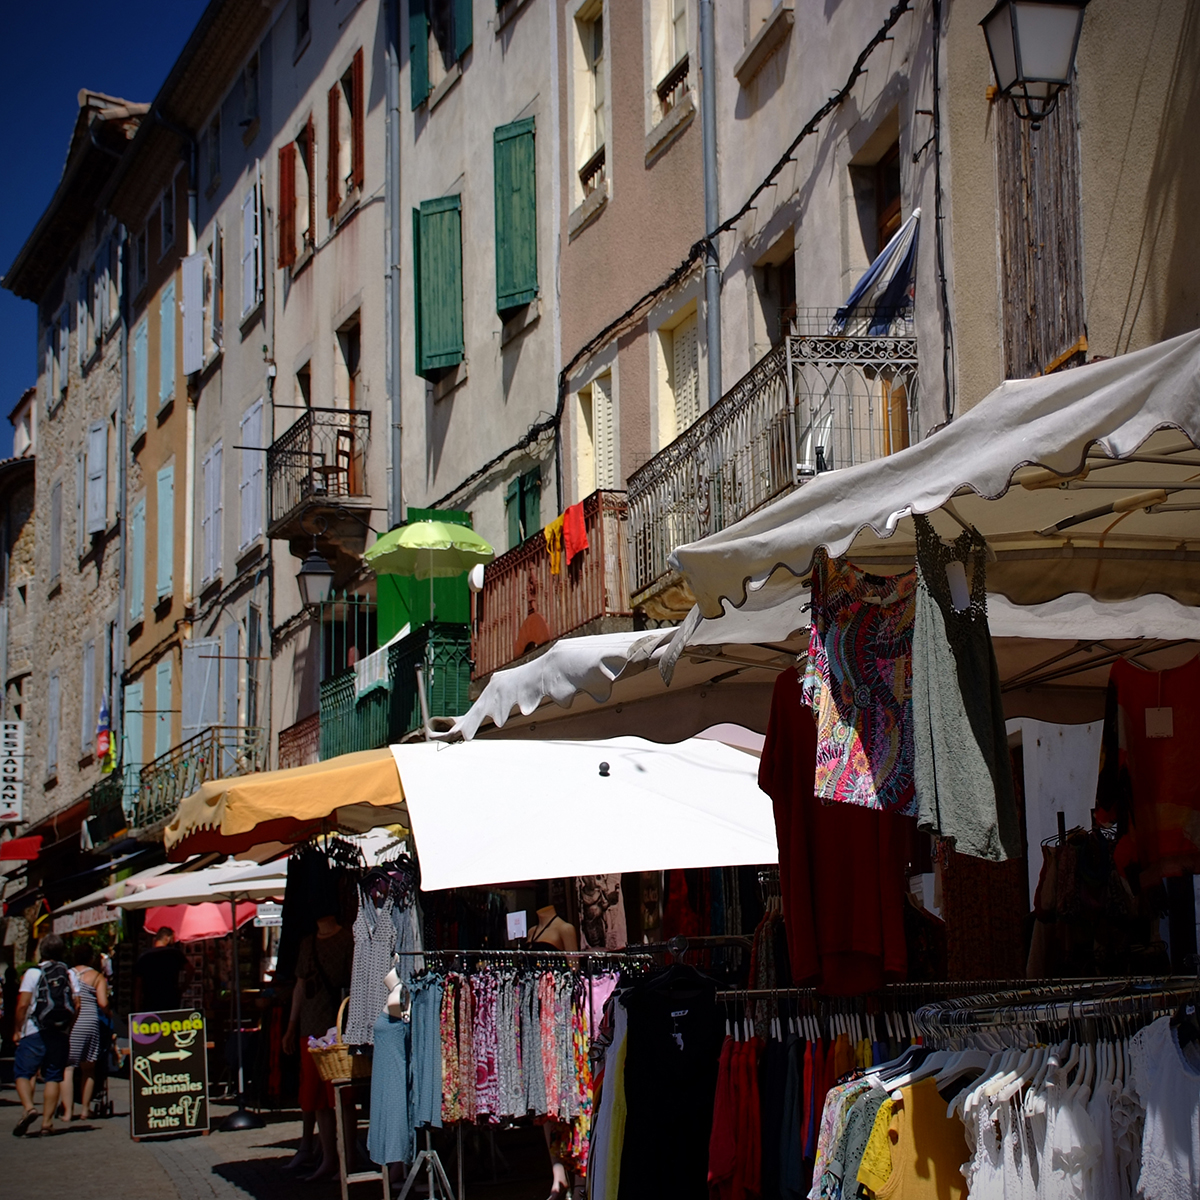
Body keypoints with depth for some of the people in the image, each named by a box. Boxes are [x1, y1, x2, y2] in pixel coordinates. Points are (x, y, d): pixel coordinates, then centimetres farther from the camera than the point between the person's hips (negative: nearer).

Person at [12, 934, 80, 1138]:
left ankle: (28, 1107, -20)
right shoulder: (70, 974, 6)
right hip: (60, 1034, 3)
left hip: (34, 1032, -3)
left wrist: (18, 1029, 1)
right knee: (53, 1076, 7)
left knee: (22, 1072, 4)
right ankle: (47, 1122, 4)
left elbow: (23, 1004, -10)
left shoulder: (33, 973, -5)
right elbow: (76, 1005, 2)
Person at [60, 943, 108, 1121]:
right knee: (88, 1069, 12)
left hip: (66, 1024, 0)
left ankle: (68, 1111, -4)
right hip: (89, 1022, 0)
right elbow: (103, 1003, -5)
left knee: (67, 1068, 0)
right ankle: (85, 1108, 15)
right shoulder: (98, 977, 4)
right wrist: (108, 1013, 13)